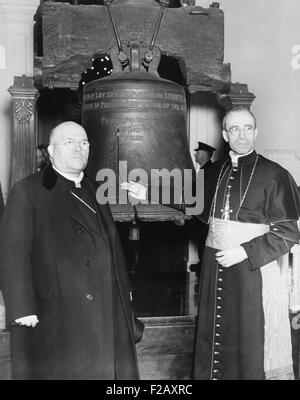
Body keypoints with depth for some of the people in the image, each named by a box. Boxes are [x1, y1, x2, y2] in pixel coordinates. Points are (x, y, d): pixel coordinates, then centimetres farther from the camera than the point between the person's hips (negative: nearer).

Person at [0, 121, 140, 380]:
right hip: (54, 317, -5)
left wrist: (124, 291, 12)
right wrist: (23, 311, -17)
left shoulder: (95, 191, 13)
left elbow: (113, 245, 14)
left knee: (109, 369, 13)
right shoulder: (27, 192, -6)